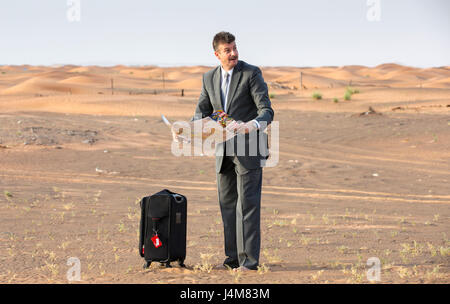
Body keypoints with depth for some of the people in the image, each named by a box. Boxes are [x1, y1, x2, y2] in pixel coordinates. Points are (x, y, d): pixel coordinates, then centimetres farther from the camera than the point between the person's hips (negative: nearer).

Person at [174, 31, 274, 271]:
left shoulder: (251, 73, -9)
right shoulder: (209, 78, 8)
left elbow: (266, 110, -16)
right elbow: (202, 112, 10)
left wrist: (253, 125, -38)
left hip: (249, 149, -6)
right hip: (224, 150, 6)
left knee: (247, 204, -8)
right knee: (227, 204, 10)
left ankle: (249, 260, -5)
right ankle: (233, 258, 18)